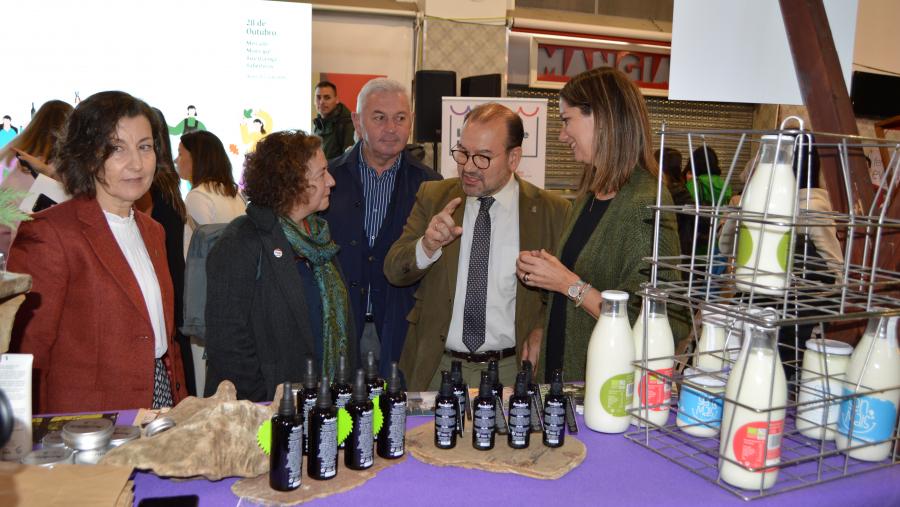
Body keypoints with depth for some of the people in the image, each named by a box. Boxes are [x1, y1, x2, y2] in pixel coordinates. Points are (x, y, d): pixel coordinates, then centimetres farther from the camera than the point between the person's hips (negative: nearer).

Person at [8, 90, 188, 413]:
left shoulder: (152, 231, 12)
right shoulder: (48, 233, -12)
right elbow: (27, 349, -12)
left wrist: (182, 406, 12)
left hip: (163, 401, 6)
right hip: (88, 422, -6)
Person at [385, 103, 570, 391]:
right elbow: (394, 272, -1)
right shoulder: (433, 196, 3)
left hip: (511, 370, -1)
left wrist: (541, 334, -7)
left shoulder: (552, 211, -2)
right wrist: (427, 246, -20)